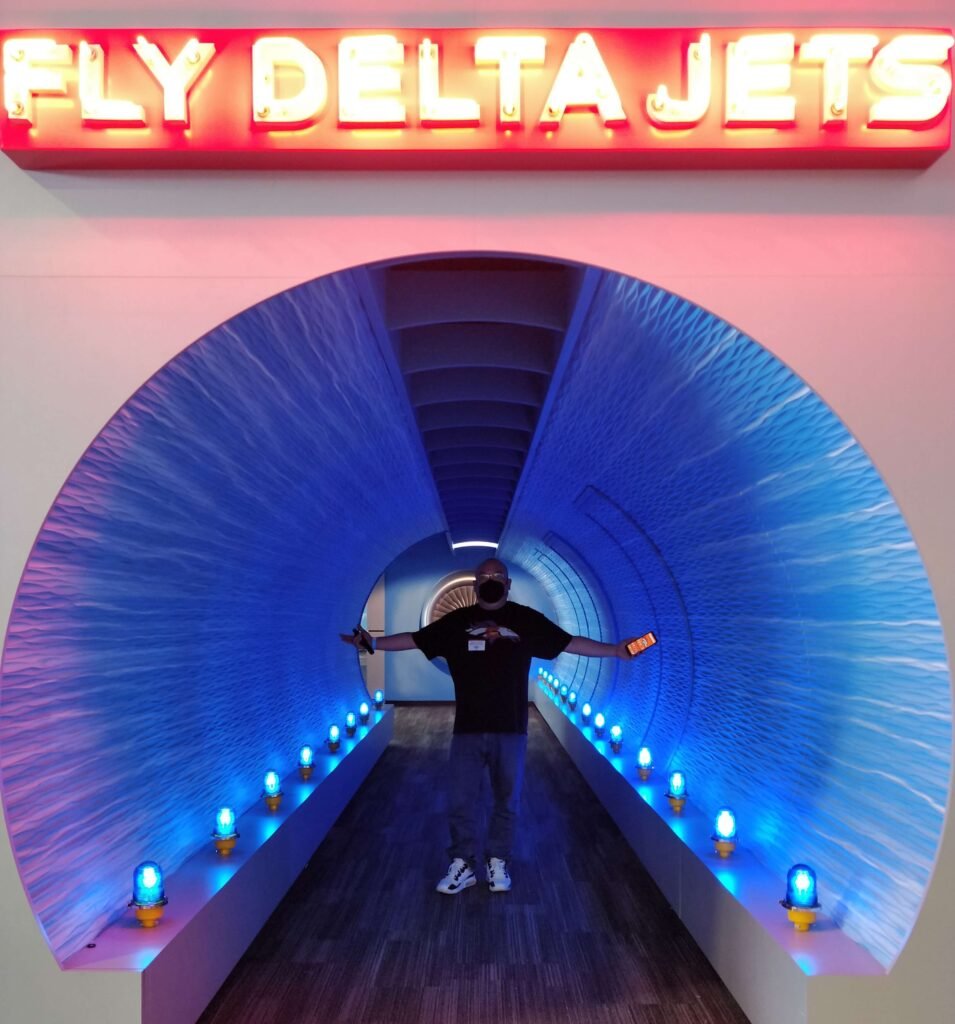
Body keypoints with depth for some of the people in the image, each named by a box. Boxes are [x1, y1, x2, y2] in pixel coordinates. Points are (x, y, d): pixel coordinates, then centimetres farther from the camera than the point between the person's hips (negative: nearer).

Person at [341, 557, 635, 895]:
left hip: (511, 729, 0)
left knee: (507, 801, 9)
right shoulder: (457, 621, 4)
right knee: (459, 801, 3)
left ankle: (497, 862, 26)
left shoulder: (526, 619, 2)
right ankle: (462, 865, 18)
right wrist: (373, 643, -2)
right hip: (467, 729, 1)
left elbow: (570, 643, 2)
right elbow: (415, 640, 6)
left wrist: (615, 650, -6)